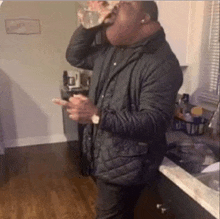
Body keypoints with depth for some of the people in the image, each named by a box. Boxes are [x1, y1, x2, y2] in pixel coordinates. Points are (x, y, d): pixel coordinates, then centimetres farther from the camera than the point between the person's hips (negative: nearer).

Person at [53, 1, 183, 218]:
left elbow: (155, 123, -29)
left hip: (125, 166, -8)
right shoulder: (111, 50, 5)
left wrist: (97, 116, -37)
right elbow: (75, 56, 13)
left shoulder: (161, 64, -23)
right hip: (102, 157, 8)